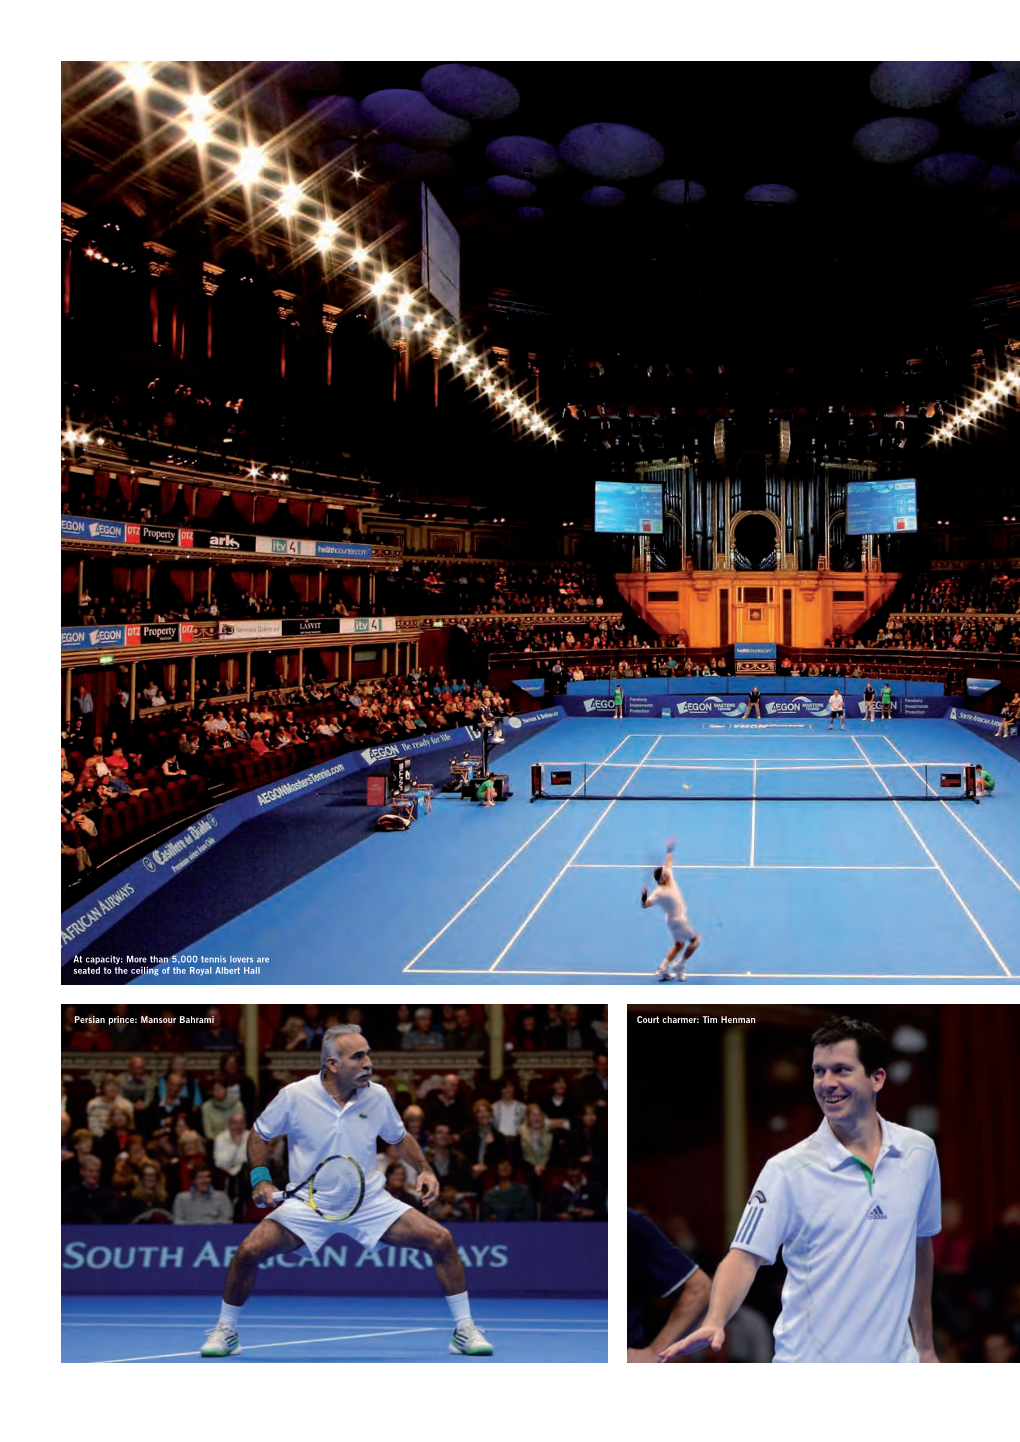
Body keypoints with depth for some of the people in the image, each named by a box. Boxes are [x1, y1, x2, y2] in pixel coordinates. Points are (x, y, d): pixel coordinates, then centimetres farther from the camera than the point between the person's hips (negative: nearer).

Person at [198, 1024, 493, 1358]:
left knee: (441, 1240, -14)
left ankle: (464, 1330, 4)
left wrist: (424, 1170, -3)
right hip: (308, 1204, -1)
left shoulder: (378, 1096, -5)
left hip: (370, 1202, 2)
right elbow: (259, 1135, 4)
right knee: (248, 1251, -21)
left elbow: (400, 1138, 13)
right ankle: (225, 1331, 7)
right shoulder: (294, 1096, -12)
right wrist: (260, 1179, -9)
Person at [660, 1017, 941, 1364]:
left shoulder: (920, 1152, 0)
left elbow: (919, 1247, 11)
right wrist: (715, 1322, -32)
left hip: (895, 1356, 3)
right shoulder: (786, 1170, -11)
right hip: (807, 1362, -3)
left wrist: (925, 1345, 15)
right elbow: (745, 1256, -15)